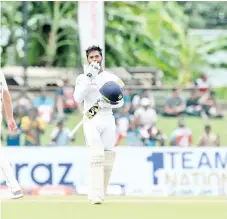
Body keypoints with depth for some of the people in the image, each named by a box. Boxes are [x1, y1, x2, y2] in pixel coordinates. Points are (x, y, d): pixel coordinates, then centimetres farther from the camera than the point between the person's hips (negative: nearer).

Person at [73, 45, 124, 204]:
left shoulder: (112, 78, 11)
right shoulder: (82, 78, 5)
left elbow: (120, 102, 7)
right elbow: (78, 98, -12)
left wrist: (107, 102, -14)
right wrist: (89, 77, -17)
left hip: (108, 120, 3)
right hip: (91, 121, -3)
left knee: (108, 157, -1)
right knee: (97, 156, -18)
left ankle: (100, 194, 11)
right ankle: (96, 195, -25)